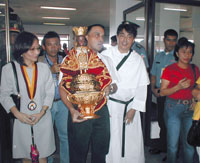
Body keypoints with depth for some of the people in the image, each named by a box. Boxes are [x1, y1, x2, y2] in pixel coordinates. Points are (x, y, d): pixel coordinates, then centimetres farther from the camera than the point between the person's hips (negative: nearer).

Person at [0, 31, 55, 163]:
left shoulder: (44, 68, -1)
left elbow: (49, 93, 2)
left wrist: (42, 112, -10)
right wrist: (17, 113, -12)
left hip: (43, 119, 1)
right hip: (22, 120, -1)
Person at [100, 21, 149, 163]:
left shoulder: (138, 59, 5)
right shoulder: (106, 55, -2)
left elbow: (142, 86, 4)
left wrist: (134, 109, -2)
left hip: (130, 106, 2)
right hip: (109, 105, -2)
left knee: (133, 142, 5)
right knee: (110, 142, 1)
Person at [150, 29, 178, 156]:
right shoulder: (158, 56, 14)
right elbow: (154, 75, 19)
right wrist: (153, 88, 4)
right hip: (159, 94, 6)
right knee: (162, 121, 15)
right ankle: (162, 147, 31)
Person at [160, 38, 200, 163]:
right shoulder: (169, 70, -6)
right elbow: (162, 92, -7)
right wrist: (178, 87, -20)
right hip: (173, 107, -3)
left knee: (190, 142, 9)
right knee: (173, 144, 5)